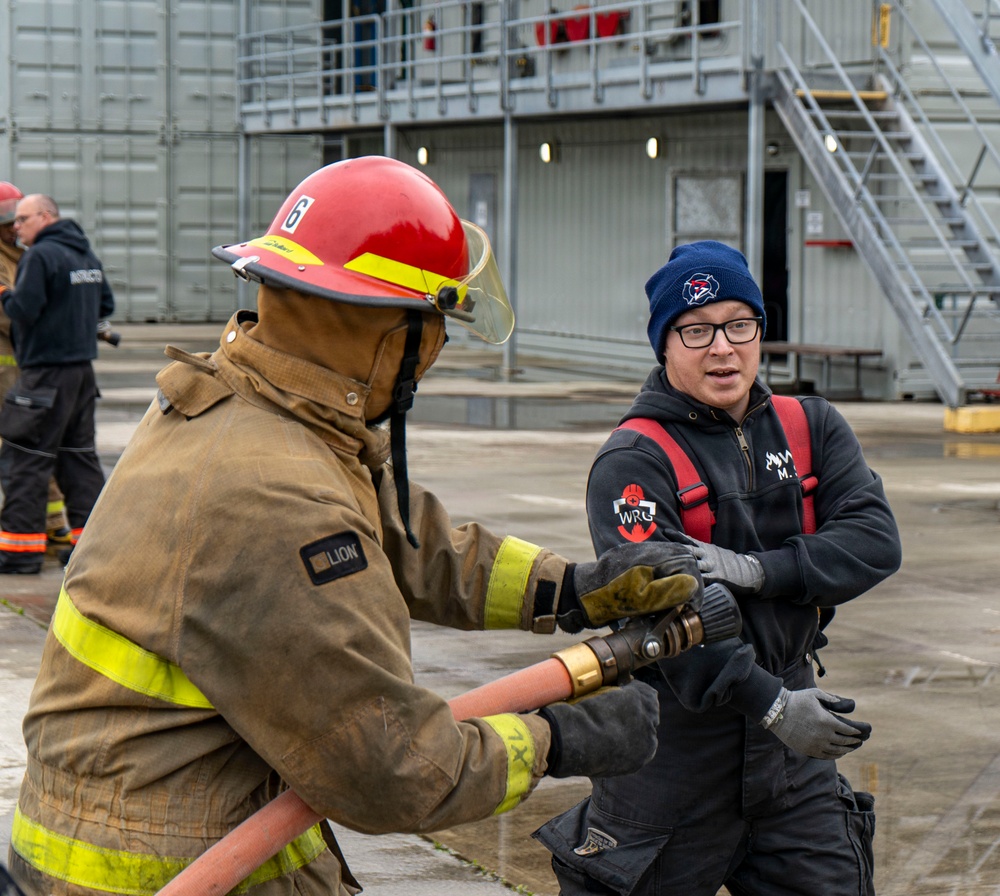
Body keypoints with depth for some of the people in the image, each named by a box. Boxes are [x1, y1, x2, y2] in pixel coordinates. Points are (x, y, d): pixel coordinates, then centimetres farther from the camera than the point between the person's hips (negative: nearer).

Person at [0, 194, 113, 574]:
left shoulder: (41, 256, -13)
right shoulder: (86, 254, 13)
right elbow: (105, 305, 18)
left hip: (46, 372, -8)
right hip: (83, 368, 9)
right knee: (79, 453, 13)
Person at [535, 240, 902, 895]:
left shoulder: (814, 428, 7)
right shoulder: (634, 461, -11)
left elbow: (876, 541, -6)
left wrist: (754, 569, -20)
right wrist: (770, 704, -29)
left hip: (794, 750, 5)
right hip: (673, 742, -4)